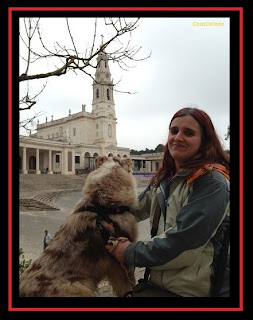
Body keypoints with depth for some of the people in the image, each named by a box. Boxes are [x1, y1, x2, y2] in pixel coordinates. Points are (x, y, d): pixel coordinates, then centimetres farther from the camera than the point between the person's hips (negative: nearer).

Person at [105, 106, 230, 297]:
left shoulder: (212, 183, -19)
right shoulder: (166, 178, 7)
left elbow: (182, 243, -24)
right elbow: (138, 208, 18)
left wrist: (131, 253, -12)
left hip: (192, 290, -6)